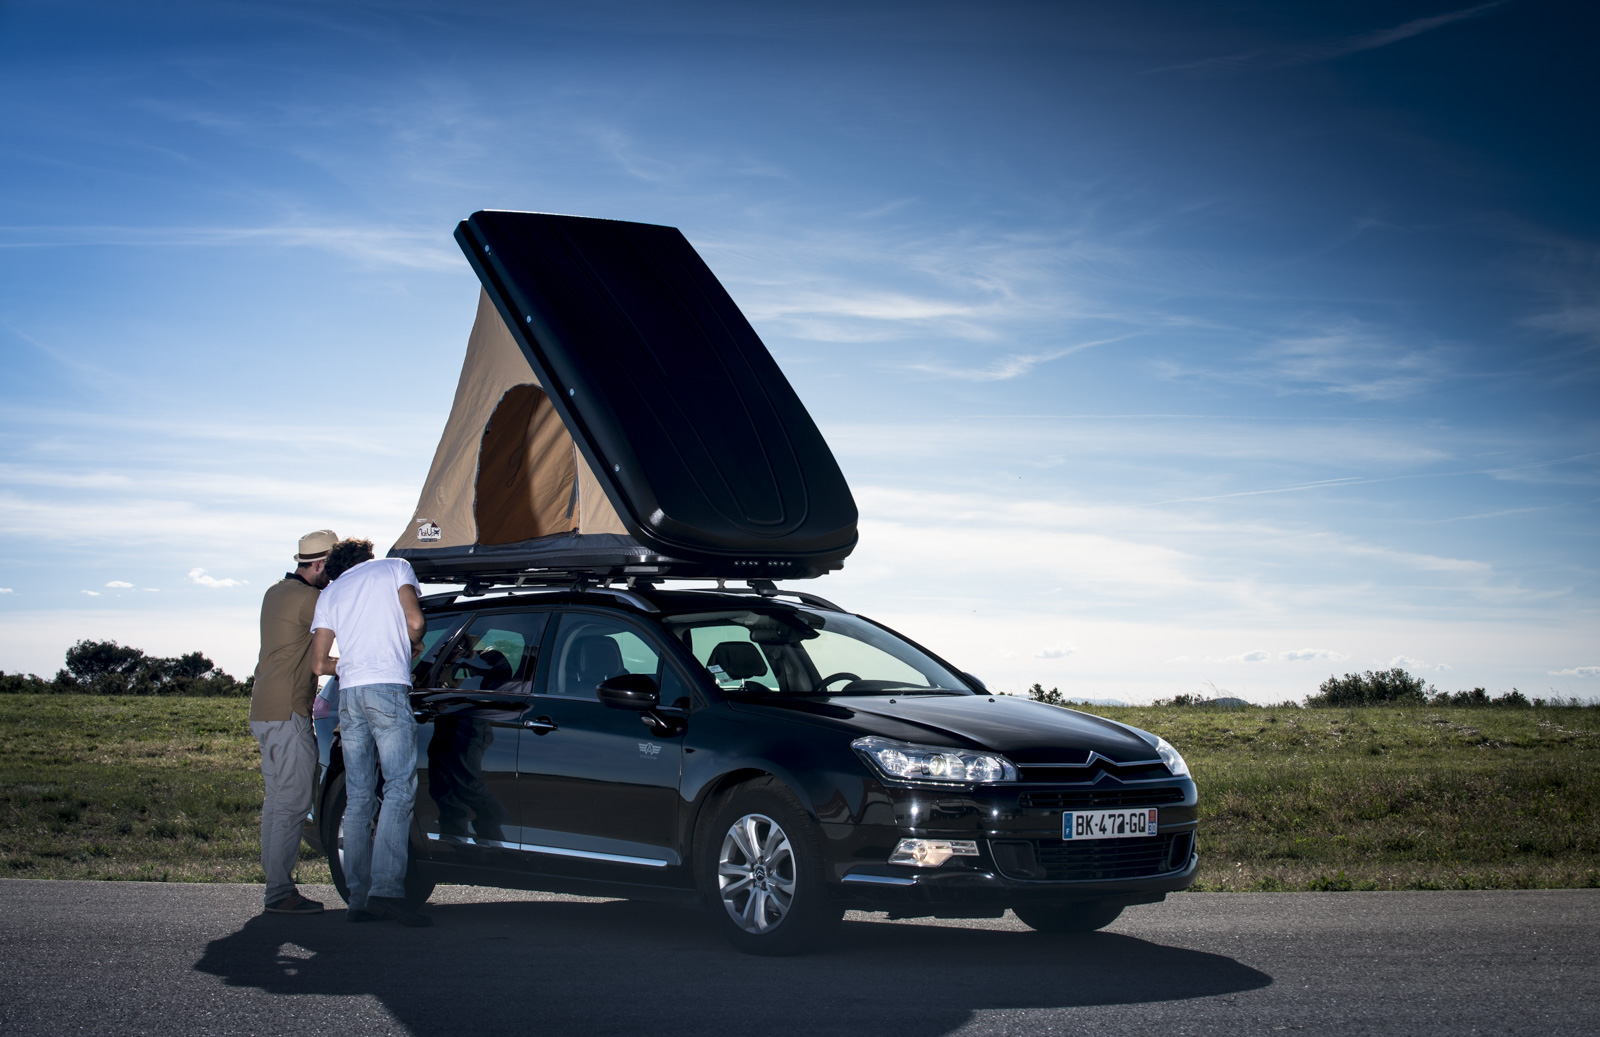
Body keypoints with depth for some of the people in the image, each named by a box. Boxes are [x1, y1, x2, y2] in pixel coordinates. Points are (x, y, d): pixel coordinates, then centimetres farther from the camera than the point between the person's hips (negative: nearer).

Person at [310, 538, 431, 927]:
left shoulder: (330, 592, 22)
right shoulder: (394, 568, 13)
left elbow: (319, 661, 17)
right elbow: (415, 622, -2)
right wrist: (412, 645, 19)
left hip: (348, 693, 5)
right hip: (388, 689, -5)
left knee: (358, 797, 6)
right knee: (400, 786, -9)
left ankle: (358, 897, 1)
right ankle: (386, 889, -23)